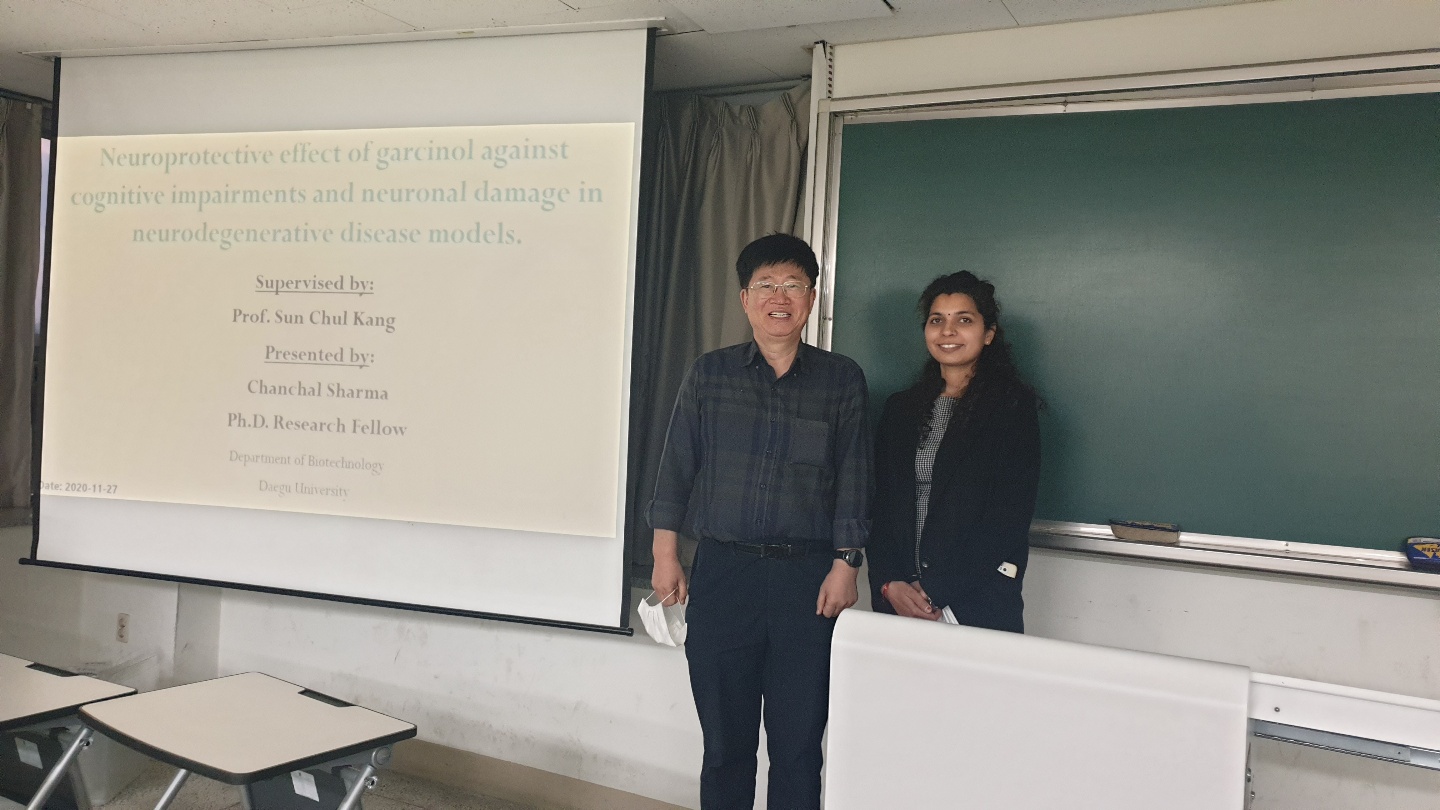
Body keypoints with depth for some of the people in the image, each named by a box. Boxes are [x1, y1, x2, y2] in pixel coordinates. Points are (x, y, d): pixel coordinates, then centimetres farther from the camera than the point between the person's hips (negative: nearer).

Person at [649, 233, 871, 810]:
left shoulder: (842, 380, 5)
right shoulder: (709, 375, 7)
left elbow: (854, 480, 4)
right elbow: (676, 468, 7)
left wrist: (845, 564, -3)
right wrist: (665, 555, 3)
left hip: (807, 577, 0)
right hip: (721, 573, 1)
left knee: (798, 741, 5)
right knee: (725, 739, 9)